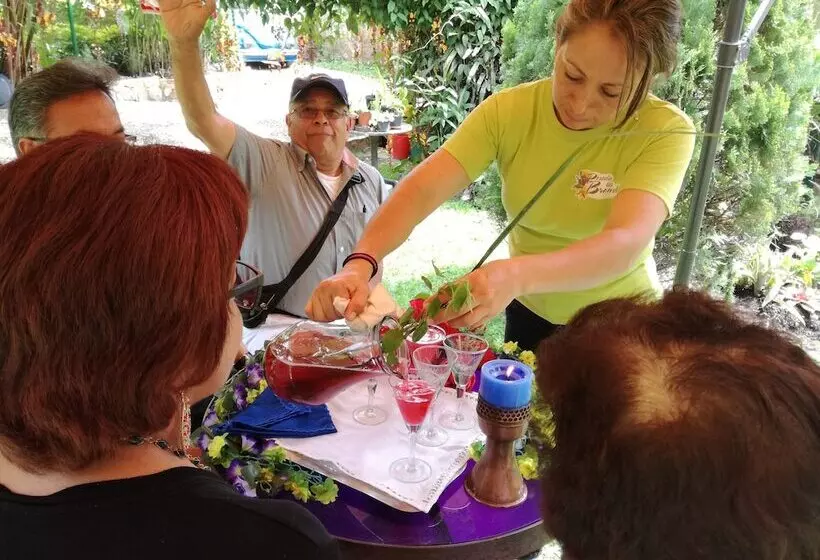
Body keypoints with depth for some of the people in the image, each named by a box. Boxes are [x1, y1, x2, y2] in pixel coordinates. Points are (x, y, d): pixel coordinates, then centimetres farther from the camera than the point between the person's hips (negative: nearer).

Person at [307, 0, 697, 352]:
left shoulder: (666, 132, -22)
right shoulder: (509, 111, -17)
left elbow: (625, 243, -37)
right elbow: (421, 189, -25)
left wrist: (516, 275, -54)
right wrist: (359, 265, -42)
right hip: (530, 315, 2)